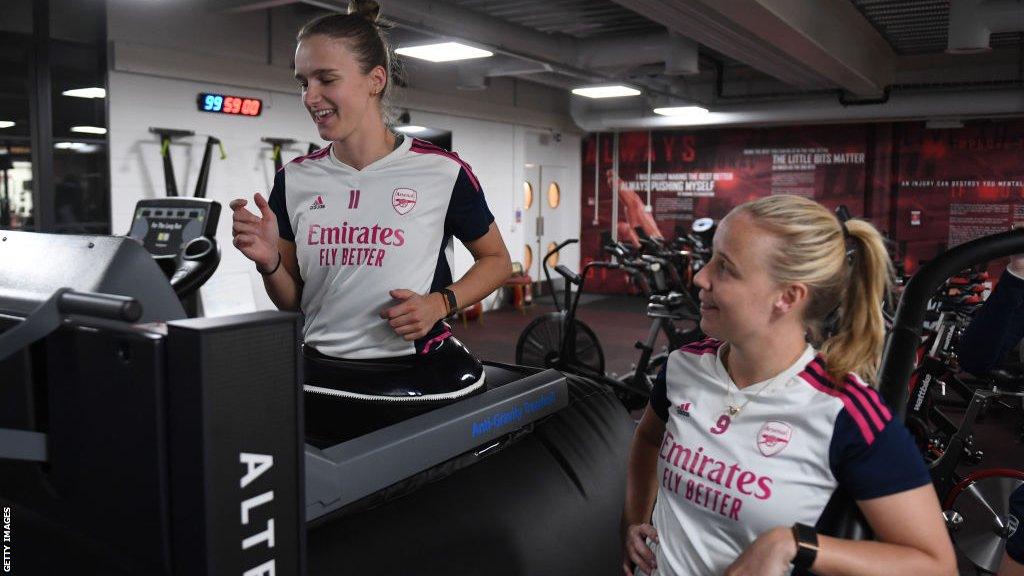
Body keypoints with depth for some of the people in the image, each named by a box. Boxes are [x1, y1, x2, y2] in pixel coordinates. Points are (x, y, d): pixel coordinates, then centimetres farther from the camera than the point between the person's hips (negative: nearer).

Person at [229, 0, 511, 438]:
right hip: (320, 378, 3)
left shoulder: (442, 172, -8)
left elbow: (496, 260, 5)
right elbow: (292, 301, 9)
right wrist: (269, 261, -12)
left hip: (418, 377, -2)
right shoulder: (295, 180, 3)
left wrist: (441, 303, -13)